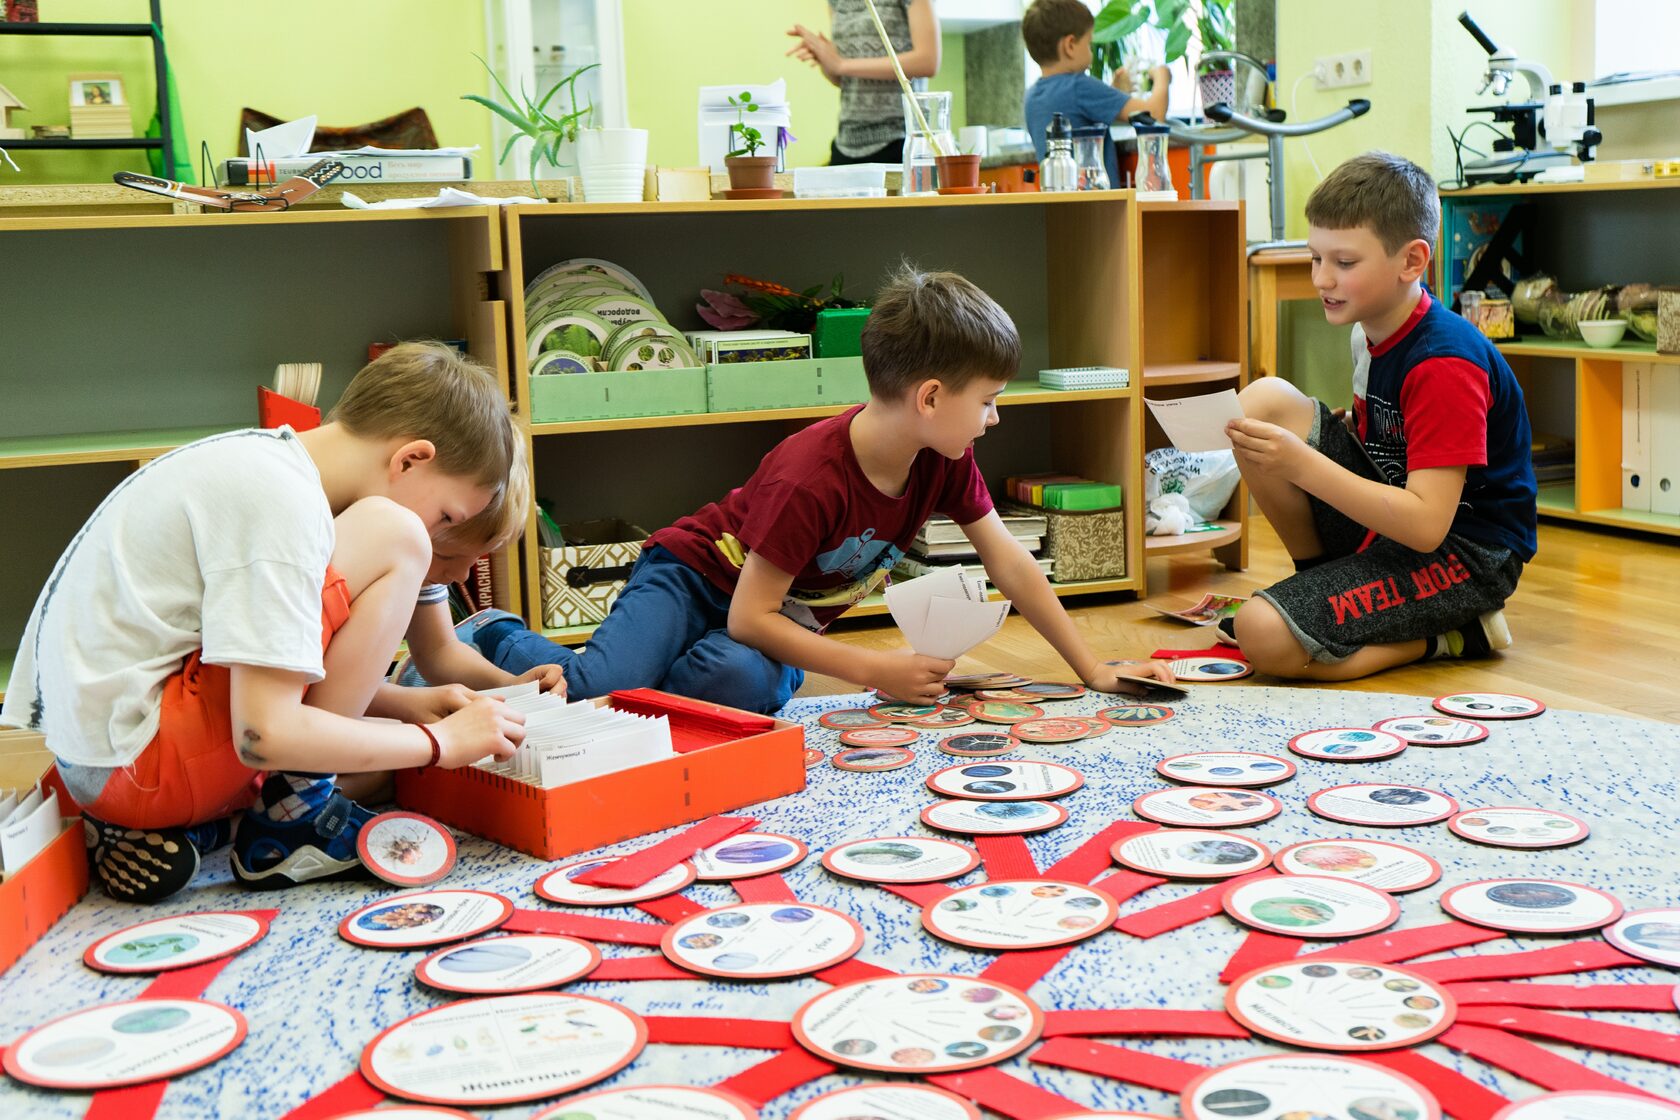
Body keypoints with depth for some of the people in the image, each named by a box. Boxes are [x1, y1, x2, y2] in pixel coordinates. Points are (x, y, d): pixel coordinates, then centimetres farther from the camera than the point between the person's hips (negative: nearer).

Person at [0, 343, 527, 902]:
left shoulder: (259, 458, 11)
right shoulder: (282, 501, -19)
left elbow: (268, 673, 19)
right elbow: (263, 736, -23)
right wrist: (440, 742, -12)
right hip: (130, 761, -10)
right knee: (389, 539, -15)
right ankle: (290, 817, -6)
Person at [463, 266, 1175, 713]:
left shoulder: (945, 460, -9)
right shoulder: (811, 480, -31)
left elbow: (1008, 564, 0)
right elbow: (750, 616, -28)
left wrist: (1092, 669, -1)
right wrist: (874, 671, -26)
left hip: (782, 620, 5)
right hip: (693, 577, -5)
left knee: (747, 684, -33)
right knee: (594, 691, -31)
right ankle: (499, 646, 2)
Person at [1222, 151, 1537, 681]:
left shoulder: (1445, 364, -23)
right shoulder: (1375, 331, 4)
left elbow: (1426, 525, -29)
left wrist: (1299, 463, -32)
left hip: (1464, 555, -9)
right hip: (1390, 517, 9)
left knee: (1265, 636, -26)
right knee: (1263, 399, -8)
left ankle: (1453, 633, -3)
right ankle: (1322, 579, 6)